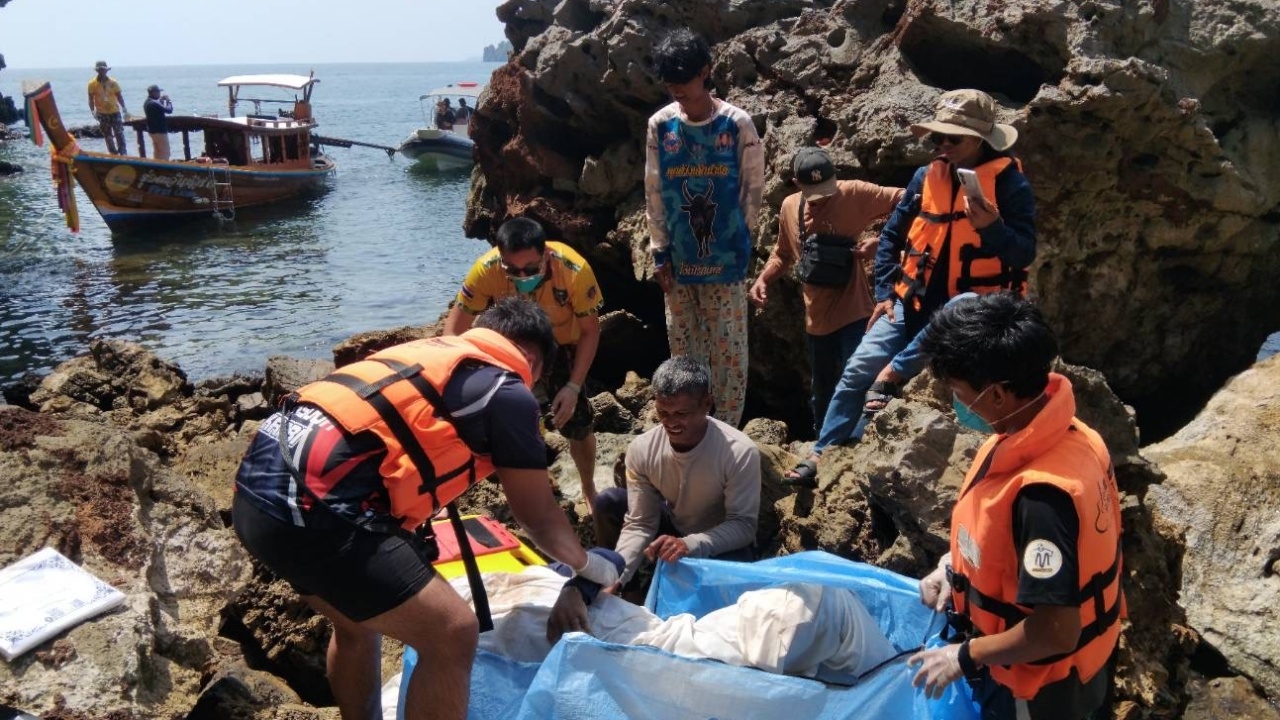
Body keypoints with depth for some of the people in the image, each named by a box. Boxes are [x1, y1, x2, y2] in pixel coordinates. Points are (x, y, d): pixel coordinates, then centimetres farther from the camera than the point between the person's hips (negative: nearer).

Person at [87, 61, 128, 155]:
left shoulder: (113, 83, -3)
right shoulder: (92, 84, -4)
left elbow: (119, 97, 2)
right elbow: (91, 99, 0)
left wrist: (124, 109, -8)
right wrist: (93, 111, -11)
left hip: (115, 112, -1)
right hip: (102, 114, 1)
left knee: (119, 135, -4)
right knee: (108, 137, 7)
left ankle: (124, 155, -1)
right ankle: (114, 155, 14)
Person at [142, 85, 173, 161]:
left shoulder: (147, 103, 10)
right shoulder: (154, 103, -21)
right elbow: (169, 110, -20)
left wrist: (161, 100, 12)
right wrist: (168, 101, -4)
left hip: (152, 130, 10)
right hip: (160, 131, -10)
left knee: (157, 152, 16)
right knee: (165, 152, -6)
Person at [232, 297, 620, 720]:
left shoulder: (432, 353, 25)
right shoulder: (507, 392, 2)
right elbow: (539, 518, 11)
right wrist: (589, 565, 30)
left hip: (261, 481, 10)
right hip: (309, 504, -10)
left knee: (358, 623, 29)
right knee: (452, 634, -3)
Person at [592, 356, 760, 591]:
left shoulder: (740, 452, -29)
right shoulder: (641, 450, -19)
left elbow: (744, 525, -27)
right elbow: (639, 524, -16)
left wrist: (691, 544, -45)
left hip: (722, 544, -4)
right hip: (673, 528, 4)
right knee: (607, 503, -16)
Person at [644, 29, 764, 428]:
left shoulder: (737, 123, -8)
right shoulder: (660, 125, -2)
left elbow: (753, 187, 0)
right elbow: (654, 192, 2)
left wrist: (741, 240, 1)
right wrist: (660, 252, 1)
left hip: (724, 258, -2)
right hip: (678, 259, 3)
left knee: (729, 348, 4)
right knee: (682, 346, 12)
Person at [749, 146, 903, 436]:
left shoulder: (854, 194, -13)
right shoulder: (789, 207, 2)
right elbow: (783, 254, 16)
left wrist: (881, 242, -26)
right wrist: (762, 279, -1)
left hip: (853, 314, -5)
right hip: (816, 318, 6)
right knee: (821, 396, 19)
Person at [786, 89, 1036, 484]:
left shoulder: (1009, 183, -6)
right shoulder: (926, 177, 7)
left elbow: (1025, 253, -12)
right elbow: (892, 235, 14)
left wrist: (992, 227, -32)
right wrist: (884, 293, 6)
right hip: (913, 302, 4)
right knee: (858, 370, -6)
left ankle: (893, 375, -19)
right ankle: (824, 453, 7)